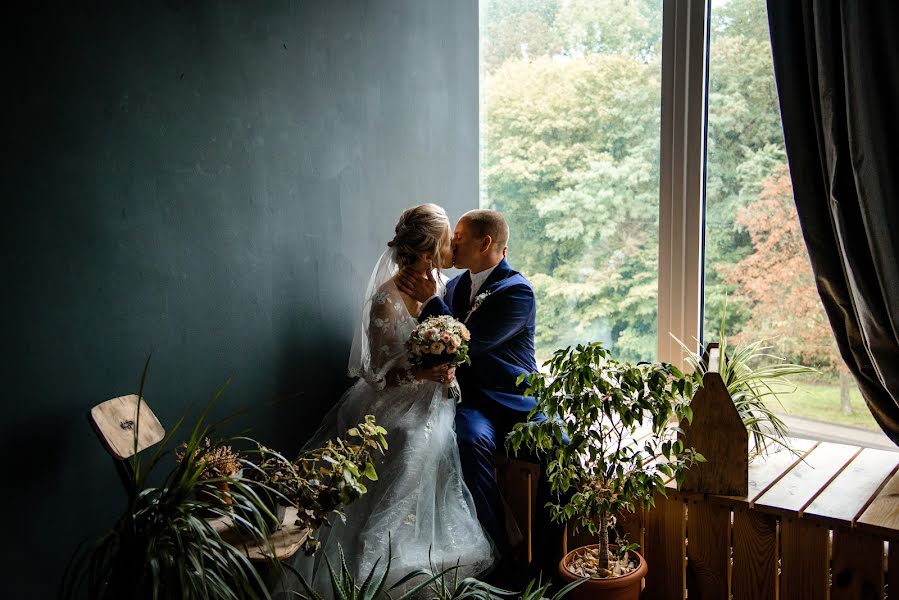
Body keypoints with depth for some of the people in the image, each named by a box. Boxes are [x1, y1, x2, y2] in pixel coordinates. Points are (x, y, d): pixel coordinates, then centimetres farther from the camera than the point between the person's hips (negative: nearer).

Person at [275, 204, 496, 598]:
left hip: (430, 401, 7)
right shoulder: (387, 301, -18)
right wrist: (424, 373, -28)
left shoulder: (436, 283, 3)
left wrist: (447, 366, -7)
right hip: (394, 403, -6)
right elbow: (377, 373, -14)